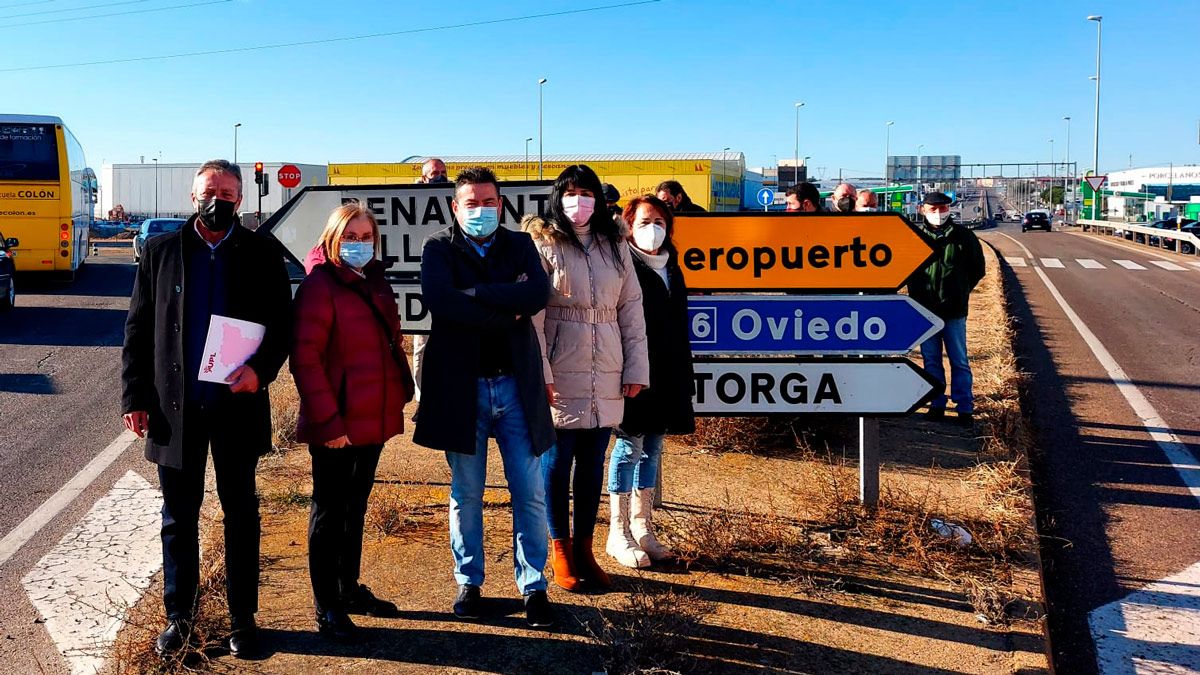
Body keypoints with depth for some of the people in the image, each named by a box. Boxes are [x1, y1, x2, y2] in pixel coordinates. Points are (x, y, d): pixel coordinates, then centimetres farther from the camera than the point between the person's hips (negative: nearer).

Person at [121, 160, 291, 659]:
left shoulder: (262, 254, 0)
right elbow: (138, 328, 3)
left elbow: (283, 323, 0)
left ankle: (243, 618, 22)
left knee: (241, 514, 10)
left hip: (237, 404, -1)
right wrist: (135, 396, -3)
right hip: (175, 407, 1)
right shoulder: (160, 250, 3)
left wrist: (261, 369, -17)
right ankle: (178, 615, 27)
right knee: (179, 516, 12)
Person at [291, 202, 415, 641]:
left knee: (355, 506, 19)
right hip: (336, 426, -8)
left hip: (373, 419, 8)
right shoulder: (319, 284, -13)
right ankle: (326, 607, 16)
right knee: (329, 511, 4)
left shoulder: (374, 282, 12)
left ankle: (350, 589, 33)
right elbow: (305, 358, -18)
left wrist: (400, 392, 13)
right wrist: (327, 421, -21)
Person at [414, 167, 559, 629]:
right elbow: (439, 300, -18)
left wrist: (476, 292, -15)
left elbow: (539, 295, -12)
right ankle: (469, 583, 24)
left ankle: (533, 587, 15)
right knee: (466, 495, 10)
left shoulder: (520, 245, 8)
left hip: (516, 384, 1)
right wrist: (507, 312, -15)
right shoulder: (439, 249, 3)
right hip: (462, 386, -1)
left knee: (530, 493, 3)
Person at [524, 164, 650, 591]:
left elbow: (631, 308, 11)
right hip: (560, 375, -4)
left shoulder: (615, 246, 12)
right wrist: (539, 373, -15)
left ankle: (584, 548, 25)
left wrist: (637, 367, 5)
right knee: (557, 462, 5)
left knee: (593, 463, 11)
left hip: (606, 376, 4)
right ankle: (560, 552, 19)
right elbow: (530, 314, -9)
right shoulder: (542, 245, -3)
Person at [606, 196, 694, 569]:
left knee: (652, 448, 12)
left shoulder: (671, 268, 15)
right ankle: (619, 534, 8)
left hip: (667, 376, 7)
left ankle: (642, 528, 22)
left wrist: (684, 375, 18)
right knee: (630, 446, -2)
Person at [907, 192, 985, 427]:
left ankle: (965, 407, 13)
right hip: (924, 310, 1)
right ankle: (937, 404, 20)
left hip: (954, 310, -1)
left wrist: (962, 291, 7)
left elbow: (977, 268, 9)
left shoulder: (963, 235, 0)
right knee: (931, 360, 9)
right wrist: (917, 290, 7)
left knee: (959, 361, 5)